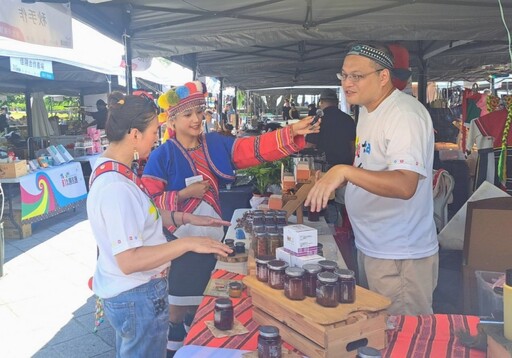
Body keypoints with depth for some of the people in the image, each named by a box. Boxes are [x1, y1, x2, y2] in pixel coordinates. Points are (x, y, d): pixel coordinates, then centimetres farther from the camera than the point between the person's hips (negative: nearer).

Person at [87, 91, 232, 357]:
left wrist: (185, 218, 2)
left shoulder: (109, 167, 1)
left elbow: (144, 215, 11)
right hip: (137, 298, -10)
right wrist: (188, 243, -31)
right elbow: (128, 261, -32)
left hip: (126, 293, 10)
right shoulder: (115, 187, -30)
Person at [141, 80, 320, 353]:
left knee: (203, 301, 21)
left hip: (211, 238, 5)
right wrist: (184, 194, -21)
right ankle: (174, 346, 32)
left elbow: (255, 148, -9)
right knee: (179, 306, 8)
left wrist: (292, 132, -21)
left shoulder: (216, 144, 2)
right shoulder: (162, 156, -11)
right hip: (180, 241, -5)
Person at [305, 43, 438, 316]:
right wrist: (328, 181, 13)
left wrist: (345, 171, -42)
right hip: (368, 247, 9)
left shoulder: (405, 114, -20)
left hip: (401, 255, -9)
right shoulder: (368, 110, 11)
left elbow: (404, 185, -33)